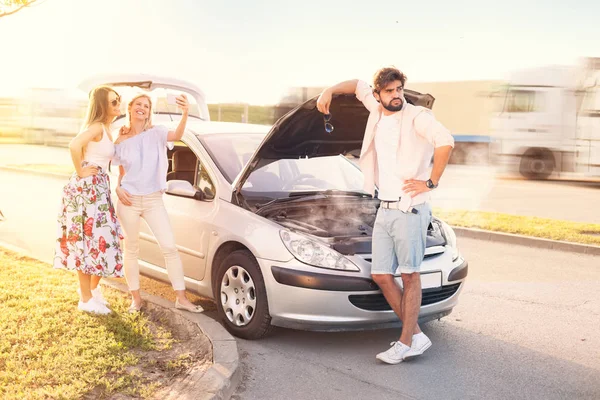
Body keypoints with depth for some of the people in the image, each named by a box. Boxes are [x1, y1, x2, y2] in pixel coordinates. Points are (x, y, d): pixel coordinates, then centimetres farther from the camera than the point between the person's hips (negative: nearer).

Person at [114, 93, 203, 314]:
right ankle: (135, 298, 20)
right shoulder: (121, 141, 2)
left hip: (153, 200, 0)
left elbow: (177, 135, -26)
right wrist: (118, 188, -8)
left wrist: (185, 114, -45)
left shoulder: (156, 133, -3)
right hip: (129, 200, 1)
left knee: (170, 247, -4)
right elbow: (121, 172, 14)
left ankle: (181, 298, 4)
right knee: (131, 249, 8)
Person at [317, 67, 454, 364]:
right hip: (384, 209, 7)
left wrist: (431, 182, -19)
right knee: (381, 275, 5)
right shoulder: (377, 111, 12)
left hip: (410, 209, -7)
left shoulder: (416, 116, -8)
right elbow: (358, 86, 30)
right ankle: (417, 336, 15)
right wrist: (330, 91, 14)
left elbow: (445, 141, -24)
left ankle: (406, 342, 9)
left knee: (409, 275, 1)